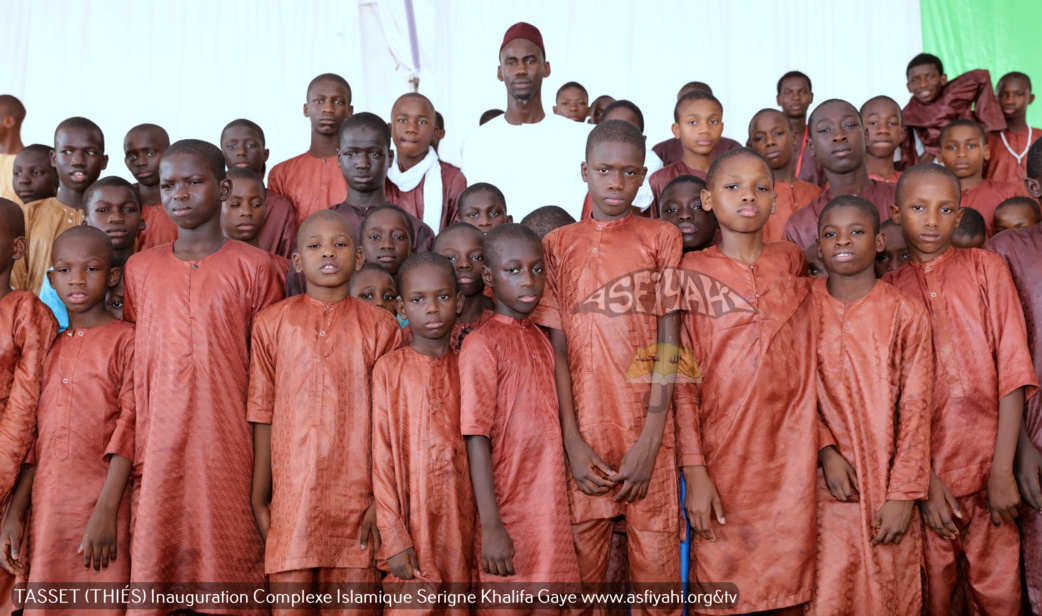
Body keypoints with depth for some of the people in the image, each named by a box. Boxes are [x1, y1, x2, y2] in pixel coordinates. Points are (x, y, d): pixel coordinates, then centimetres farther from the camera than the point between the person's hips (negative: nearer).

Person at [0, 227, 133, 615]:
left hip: (100, 510, -5)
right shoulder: (49, 346, 13)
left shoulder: (124, 340, -3)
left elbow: (127, 428, -10)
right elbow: (33, 438, 13)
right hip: (46, 510, 5)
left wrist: (106, 513, -17)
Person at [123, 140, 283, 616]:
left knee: (229, 562, 0)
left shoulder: (253, 268, 2)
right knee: (152, 564, 2)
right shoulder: (139, 269, 11)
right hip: (158, 454, 3)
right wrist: (129, 457, 7)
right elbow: (131, 371, 13)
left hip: (229, 453, -2)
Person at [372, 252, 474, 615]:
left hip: (459, 518, 3)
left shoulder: (465, 367, 6)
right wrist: (394, 538, -8)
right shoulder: (389, 369, -3)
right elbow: (382, 456, -4)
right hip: (413, 517, -3)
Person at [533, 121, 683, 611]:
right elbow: (556, 349, 4)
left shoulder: (662, 238, 7)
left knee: (656, 567, 0)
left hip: (647, 436, -1)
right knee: (582, 566, 4)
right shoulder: (557, 245, 10)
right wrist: (573, 442, -5)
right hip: (583, 435, 1)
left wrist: (649, 441, -8)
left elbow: (668, 342, 0)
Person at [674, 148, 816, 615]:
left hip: (790, 459, 2)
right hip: (722, 458, -2)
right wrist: (694, 473, -9)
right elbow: (681, 381, -3)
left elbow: (811, 363, 17)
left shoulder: (791, 263, 10)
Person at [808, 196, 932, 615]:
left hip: (887, 488, 0)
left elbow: (915, 408, -2)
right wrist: (826, 451, -11)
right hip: (829, 485, 1)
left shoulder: (905, 313, 0)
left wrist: (904, 494, -6)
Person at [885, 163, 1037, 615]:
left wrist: (1002, 470, -9)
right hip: (925, 470, 0)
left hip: (988, 468, 0)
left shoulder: (985, 268, 6)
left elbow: (1012, 369, -1)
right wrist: (924, 479, -9)